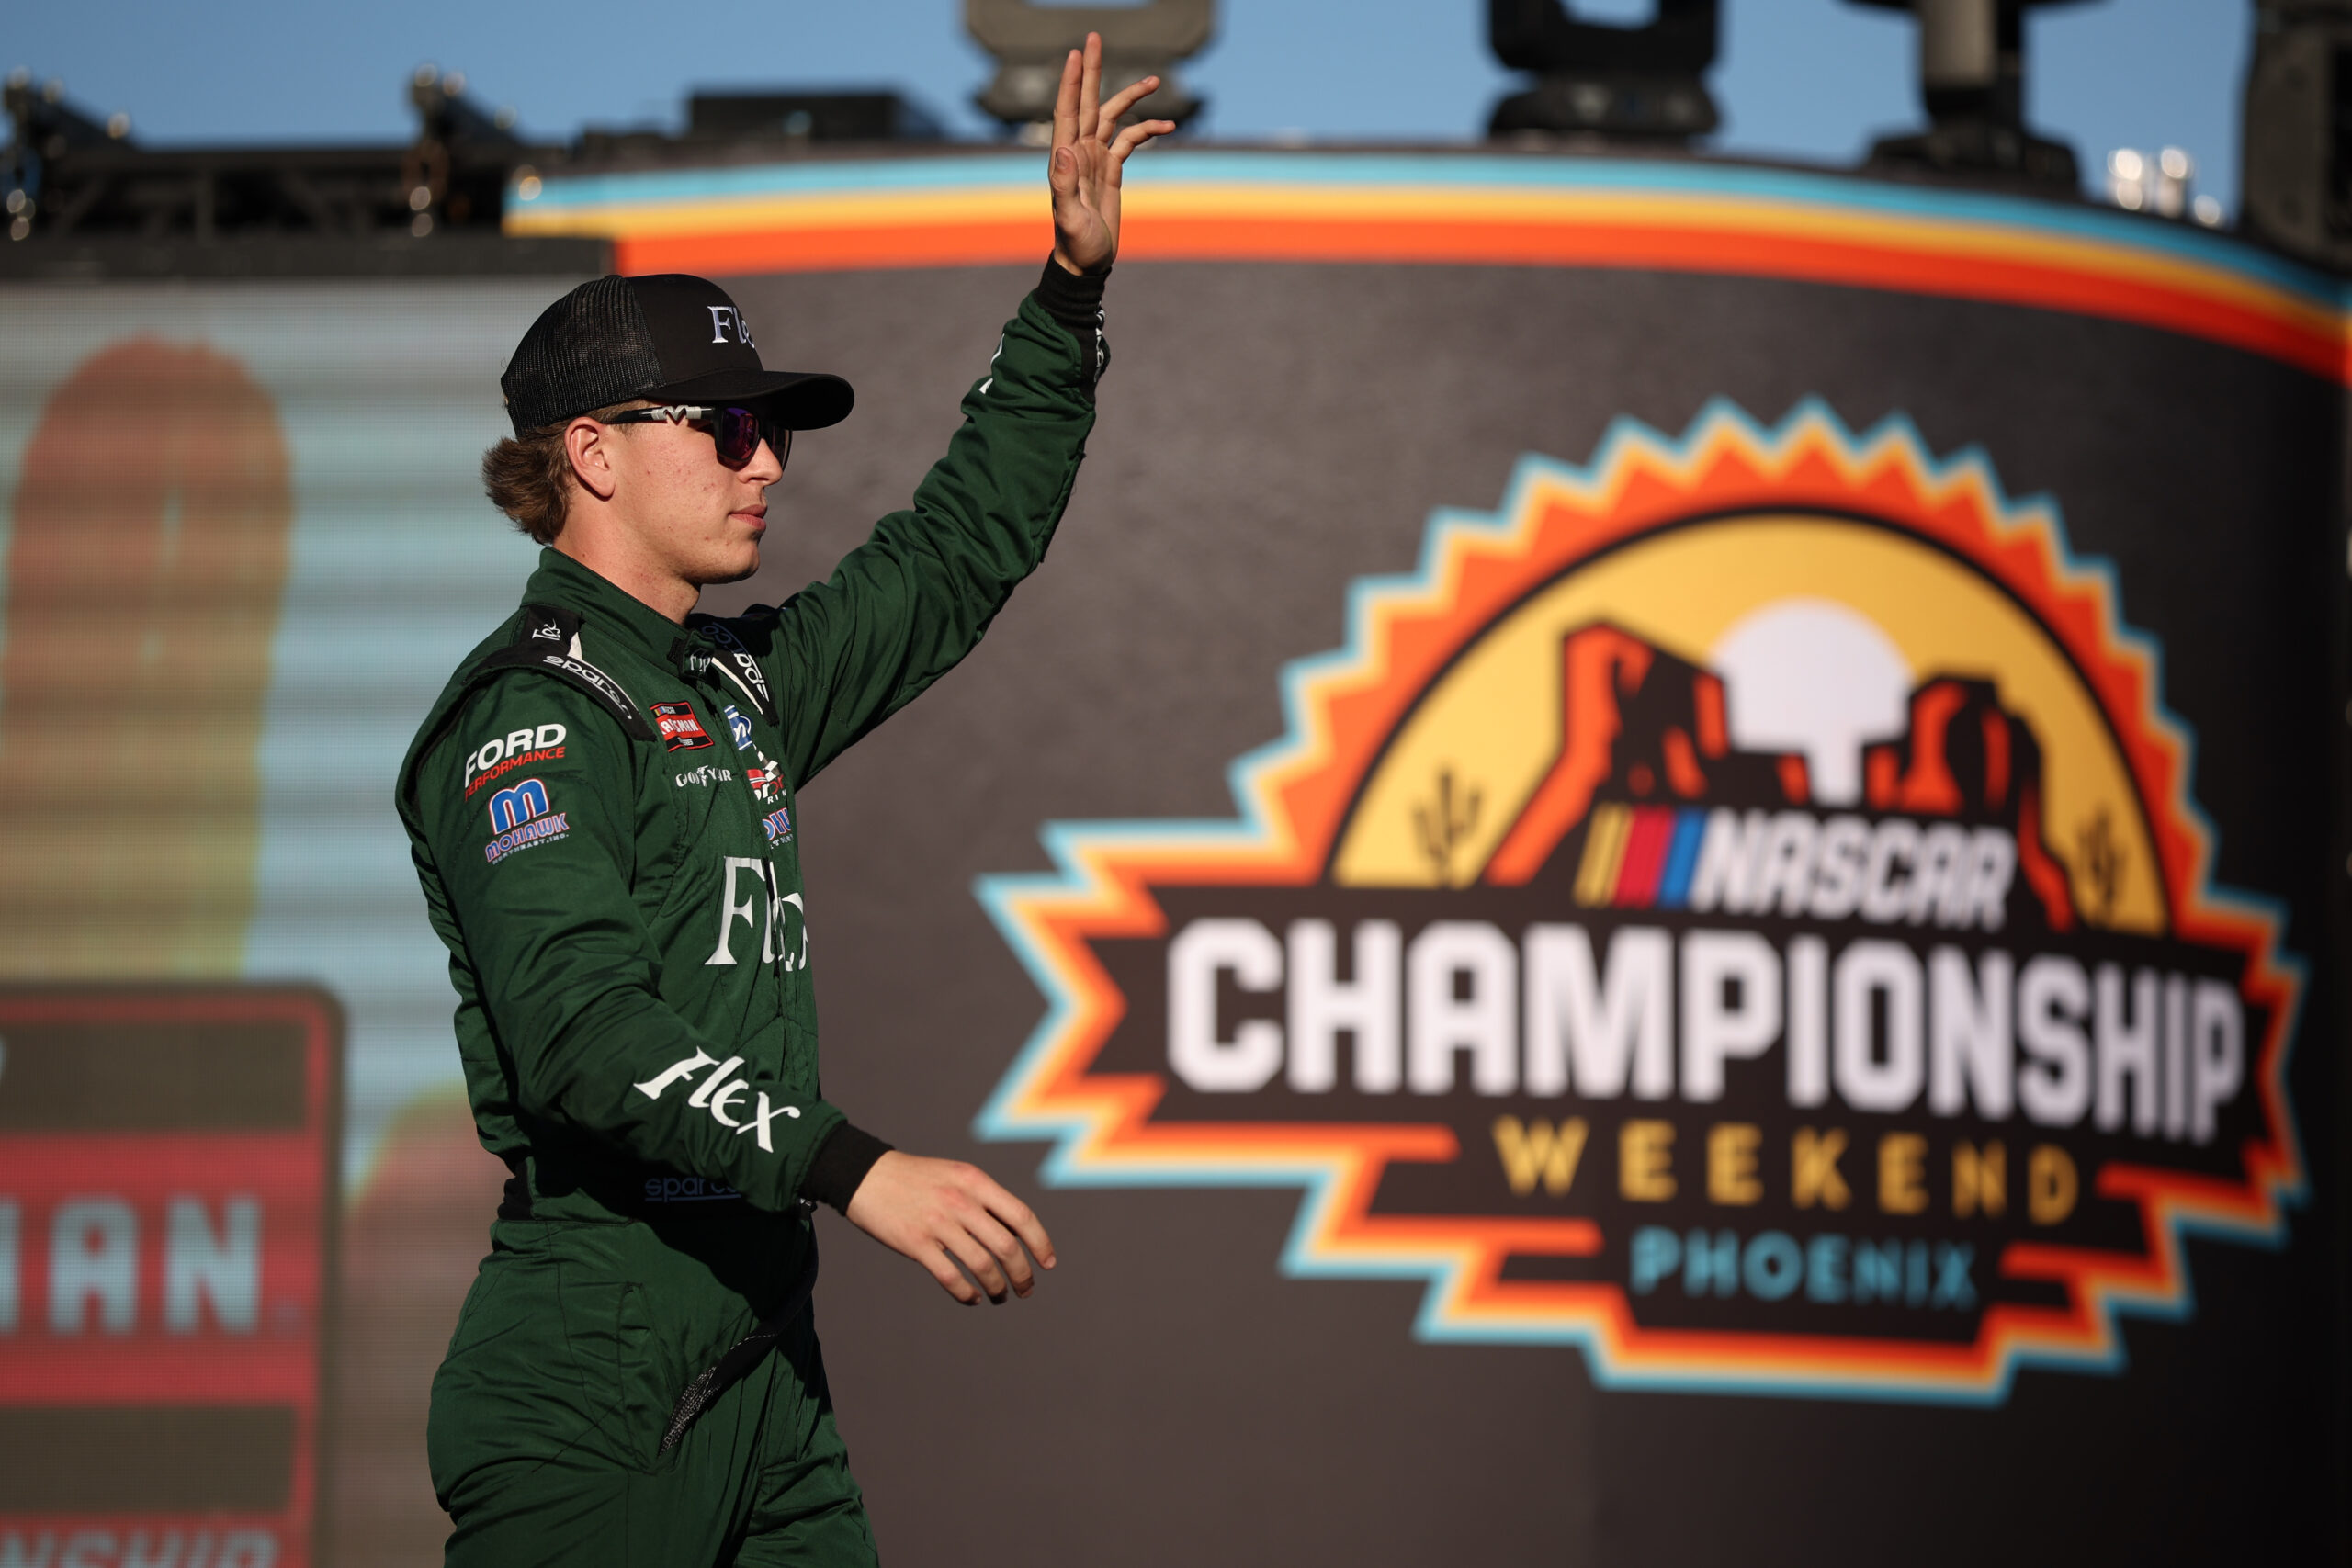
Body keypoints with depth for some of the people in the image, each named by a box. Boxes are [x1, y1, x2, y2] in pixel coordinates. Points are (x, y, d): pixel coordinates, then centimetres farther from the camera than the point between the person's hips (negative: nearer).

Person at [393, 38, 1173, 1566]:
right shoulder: (534, 710, -10)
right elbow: (580, 1027, -23)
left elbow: (959, 555, 31)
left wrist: (1074, 286, 24)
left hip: (762, 1369, 9)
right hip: (592, 1384, -9)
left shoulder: (735, 687, 17)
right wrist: (856, 1168, -32)